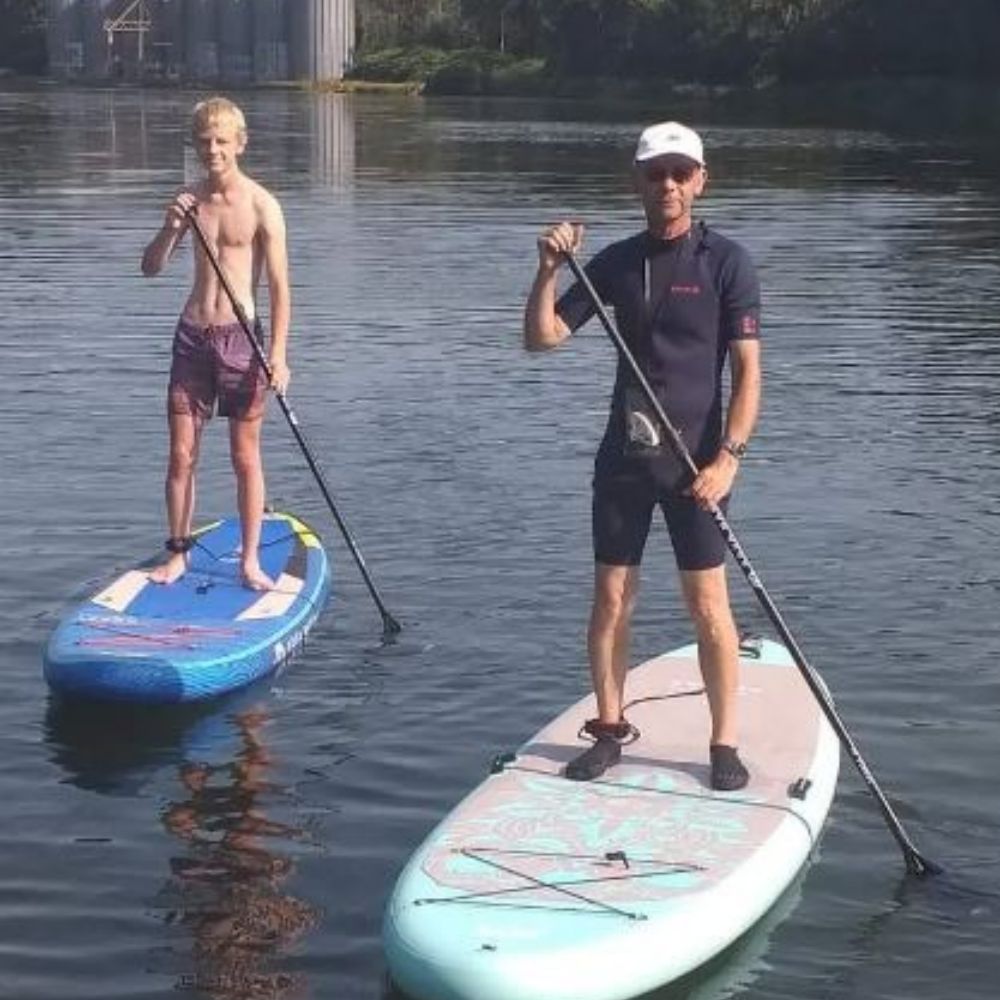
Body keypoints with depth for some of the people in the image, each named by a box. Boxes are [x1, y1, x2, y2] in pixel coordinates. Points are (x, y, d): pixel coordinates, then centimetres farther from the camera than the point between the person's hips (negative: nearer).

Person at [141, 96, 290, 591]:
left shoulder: (261, 205, -7)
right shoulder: (189, 198, 6)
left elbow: (279, 286, -8)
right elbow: (150, 268, 8)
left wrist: (278, 355, -15)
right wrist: (171, 229, -12)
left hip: (240, 336, -4)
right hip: (192, 334, 4)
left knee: (245, 457, 4)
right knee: (181, 453, 6)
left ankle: (250, 560, 13)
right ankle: (177, 553, 18)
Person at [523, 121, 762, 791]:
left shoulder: (726, 261, -5)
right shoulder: (616, 262, 7)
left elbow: (748, 371, -8)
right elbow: (542, 338, 5)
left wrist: (727, 457, -17)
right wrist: (549, 270, -11)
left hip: (695, 459, -4)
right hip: (624, 455, 4)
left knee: (708, 603, -3)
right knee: (611, 597, 7)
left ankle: (725, 743, 8)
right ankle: (610, 729, 21)